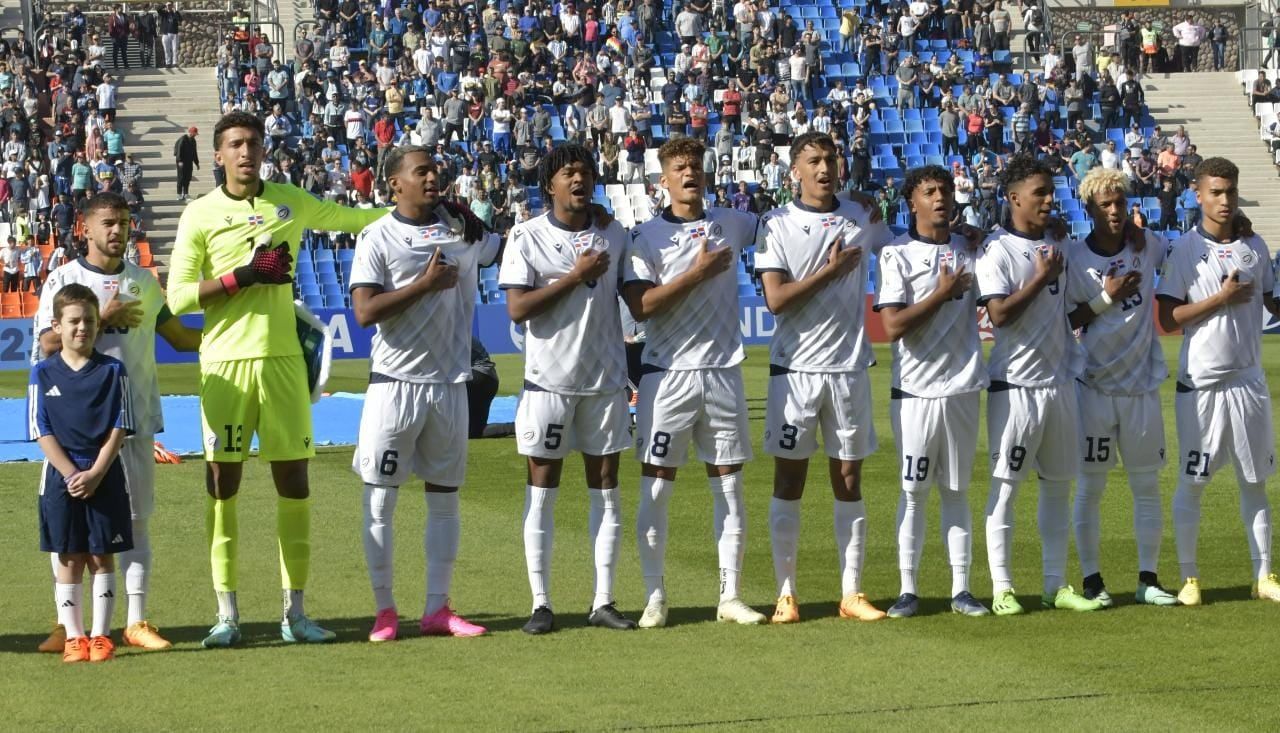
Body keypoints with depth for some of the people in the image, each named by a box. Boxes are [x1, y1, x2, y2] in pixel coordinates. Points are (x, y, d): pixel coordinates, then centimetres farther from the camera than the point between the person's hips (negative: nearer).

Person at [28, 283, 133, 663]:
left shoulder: (112, 371, 1)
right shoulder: (43, 374, 1)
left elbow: (120, 428, -2)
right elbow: (43, 432, -2)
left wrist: (96, 473, -13)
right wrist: (72, 474, -13)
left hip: (106, 478, 0)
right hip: (61, 478, 0)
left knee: (102, 557, 3)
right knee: (69, 560, 3)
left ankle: (100, 635, 7)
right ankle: (73, 637, 9)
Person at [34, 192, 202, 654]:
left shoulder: (144, 282, 13)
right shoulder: (64, 279, 1)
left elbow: (180, 337, 16)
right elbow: (50, 342, -10)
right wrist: (104, 317, -13)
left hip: (134, 418, 3)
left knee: (137, 519, 4)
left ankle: (137, 621, 7)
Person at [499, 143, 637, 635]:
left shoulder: (614, 238, 8)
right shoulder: (527, 238, -3)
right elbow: (517, 308, -12)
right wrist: (575, 277, -14)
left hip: (606, 378, 3)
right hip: (550, 378, -3)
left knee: (606, 486, 4)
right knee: (542, 488, 0)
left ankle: (603, 601, 9)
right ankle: (541, 603, 4)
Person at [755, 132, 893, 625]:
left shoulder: (862, 219, 7)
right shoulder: (777, 226, -3)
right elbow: (776, 299, -12)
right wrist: (830, 271, -13)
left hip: (849, 367, 3)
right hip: (795, 367, -3)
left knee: (849, 483, 6)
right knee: (788, 482, 1)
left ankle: (852, 594, 10)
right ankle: (786, 594, 6)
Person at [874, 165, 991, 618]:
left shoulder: (972, 251, 10)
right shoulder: (898, 256, -3)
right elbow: (892, 326, -13)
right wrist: (942, 294, -12)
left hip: (962, 389, 3)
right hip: (915, 390, -3)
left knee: (956, 490, 9)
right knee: (914, 491, 1)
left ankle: (961, 589, 12)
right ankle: (908, 589, 6)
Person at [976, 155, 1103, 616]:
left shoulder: (1055, 248, 12)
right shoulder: (999, 251, -9)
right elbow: (999, 314, -19)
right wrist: (1041, 279, -15)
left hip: (1059, 383, 7)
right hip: (1016, 384, -7)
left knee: (1059, 485, 10)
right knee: (1005, 486, -2)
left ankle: (1056, 585, 17)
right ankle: (1002, 589, 1)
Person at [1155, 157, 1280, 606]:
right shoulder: (1185, 250, -6)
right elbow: (1166, 320, -11)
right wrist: (1221, 299, -17)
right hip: (1201, 383, -4)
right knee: (1192, 482, 2)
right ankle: (1188, 577, 9)